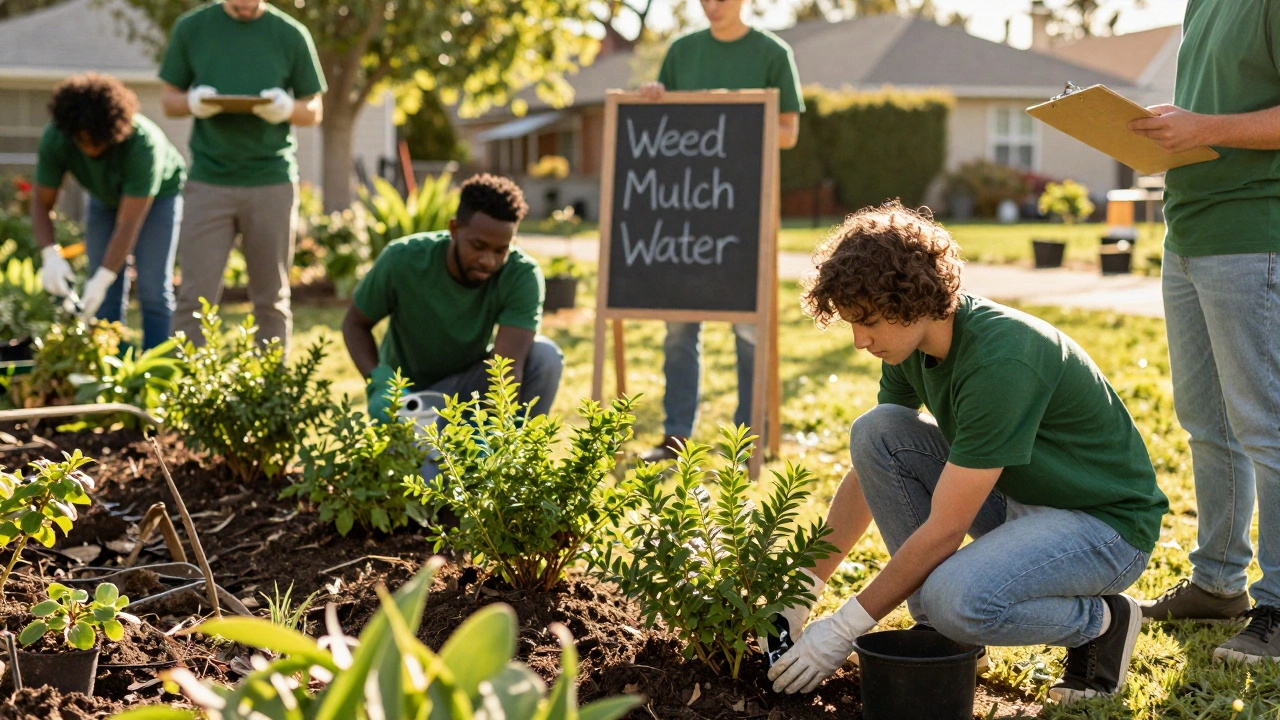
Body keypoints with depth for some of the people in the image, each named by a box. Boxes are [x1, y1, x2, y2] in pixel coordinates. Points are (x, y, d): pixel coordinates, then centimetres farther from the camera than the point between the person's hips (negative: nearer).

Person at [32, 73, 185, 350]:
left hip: (159, 194, -4)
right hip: (105, 199, 4)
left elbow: (128, 224, -38)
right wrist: (50, 255, -38)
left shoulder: (143, 143, -40)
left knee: (153, 291, -13)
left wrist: (102, 279, -44)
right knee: (106, 297, -5)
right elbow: (41, 204, -21)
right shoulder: (54, 139, -29)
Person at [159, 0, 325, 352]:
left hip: (272, 181, 0)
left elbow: (315, 110, 9)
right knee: (196, 297, -2)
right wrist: (192, 102, -13)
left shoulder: (291, 34, 4)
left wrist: (288, 109, -14)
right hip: (209, 180, 0)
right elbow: (169, 99, 10)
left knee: (272, 300, 7)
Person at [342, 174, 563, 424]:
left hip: (470, 384, 1)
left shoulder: (522, 276, -26)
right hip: (407, 394, -1)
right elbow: (355, 323, -8)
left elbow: (507, 367, -34)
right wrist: (379, 383, -26)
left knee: (545, 355, -27)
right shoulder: (403, 260, -23)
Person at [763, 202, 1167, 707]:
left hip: (1108, 523, -8)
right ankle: (936, 627, 0)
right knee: (874, 432, -11)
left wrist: (844, 629, -22)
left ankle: (1100, 620, -3)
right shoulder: (911, 345, -5)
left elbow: (943, 530, -29)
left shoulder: (1000, 360, -31)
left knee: (958, 600, -34)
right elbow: (869, 470, 6)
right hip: (1015, 499, 8)